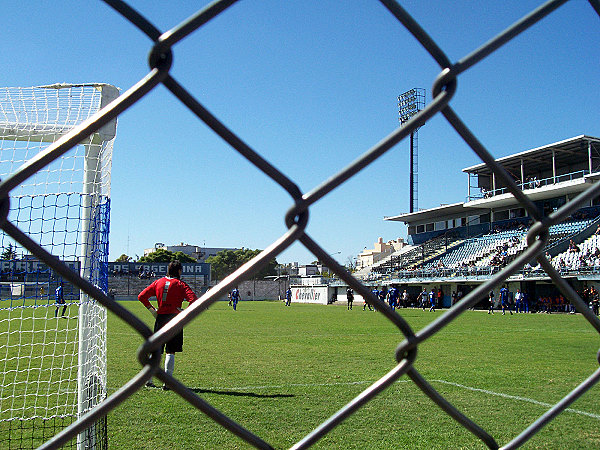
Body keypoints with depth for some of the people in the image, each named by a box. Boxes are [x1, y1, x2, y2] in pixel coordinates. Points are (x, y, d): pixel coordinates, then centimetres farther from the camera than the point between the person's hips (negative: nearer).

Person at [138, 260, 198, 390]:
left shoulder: (158, 282, 8)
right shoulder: (180, 284, -3)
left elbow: (141, 296, 5)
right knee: (170, 352, 1)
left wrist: (152, 310, 9)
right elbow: (193, 300, -17)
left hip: (160, 318, 4)